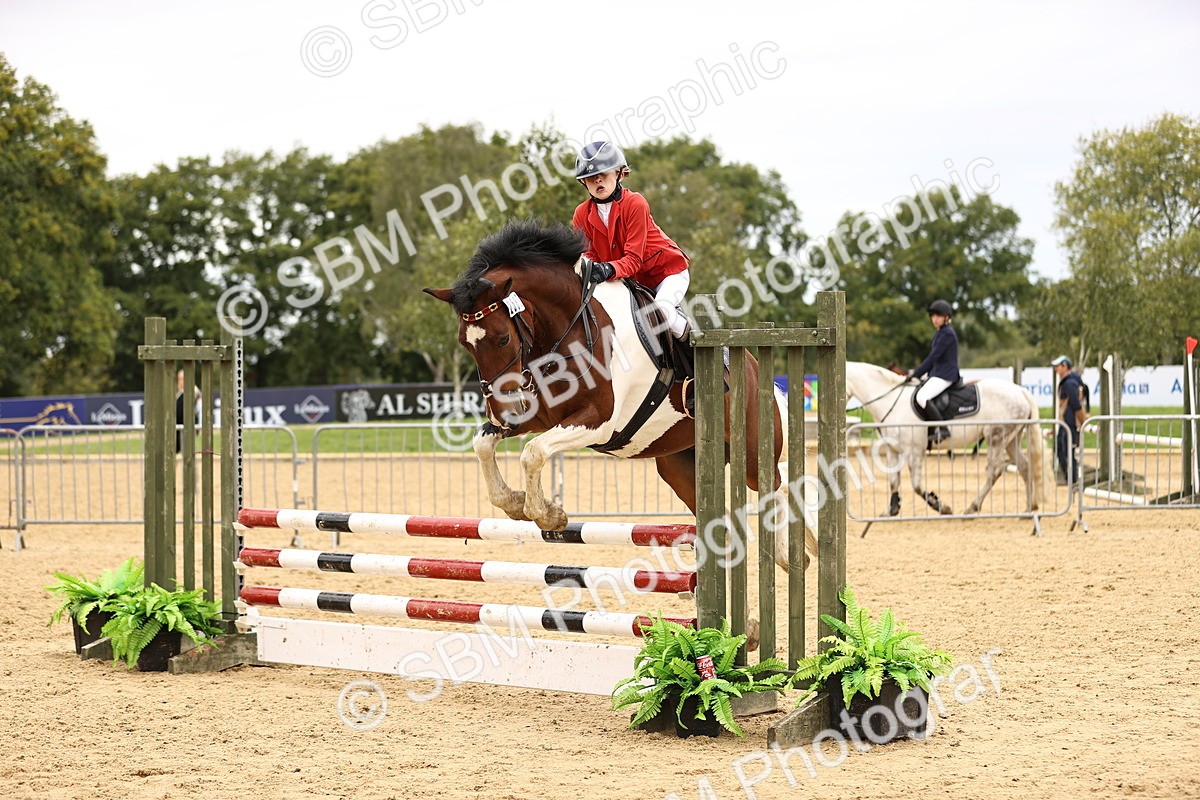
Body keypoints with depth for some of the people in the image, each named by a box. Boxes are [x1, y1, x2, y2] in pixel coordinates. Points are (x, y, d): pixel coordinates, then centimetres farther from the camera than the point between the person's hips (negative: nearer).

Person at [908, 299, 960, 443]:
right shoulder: (939, 333, 18)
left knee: (921, 397, -28)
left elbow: (934, 356, -17)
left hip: (945, 375, -11)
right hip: (937, 374, 11)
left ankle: (942, 429, -26)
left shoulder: (947, 333, -13)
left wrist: (916, 374, -15)